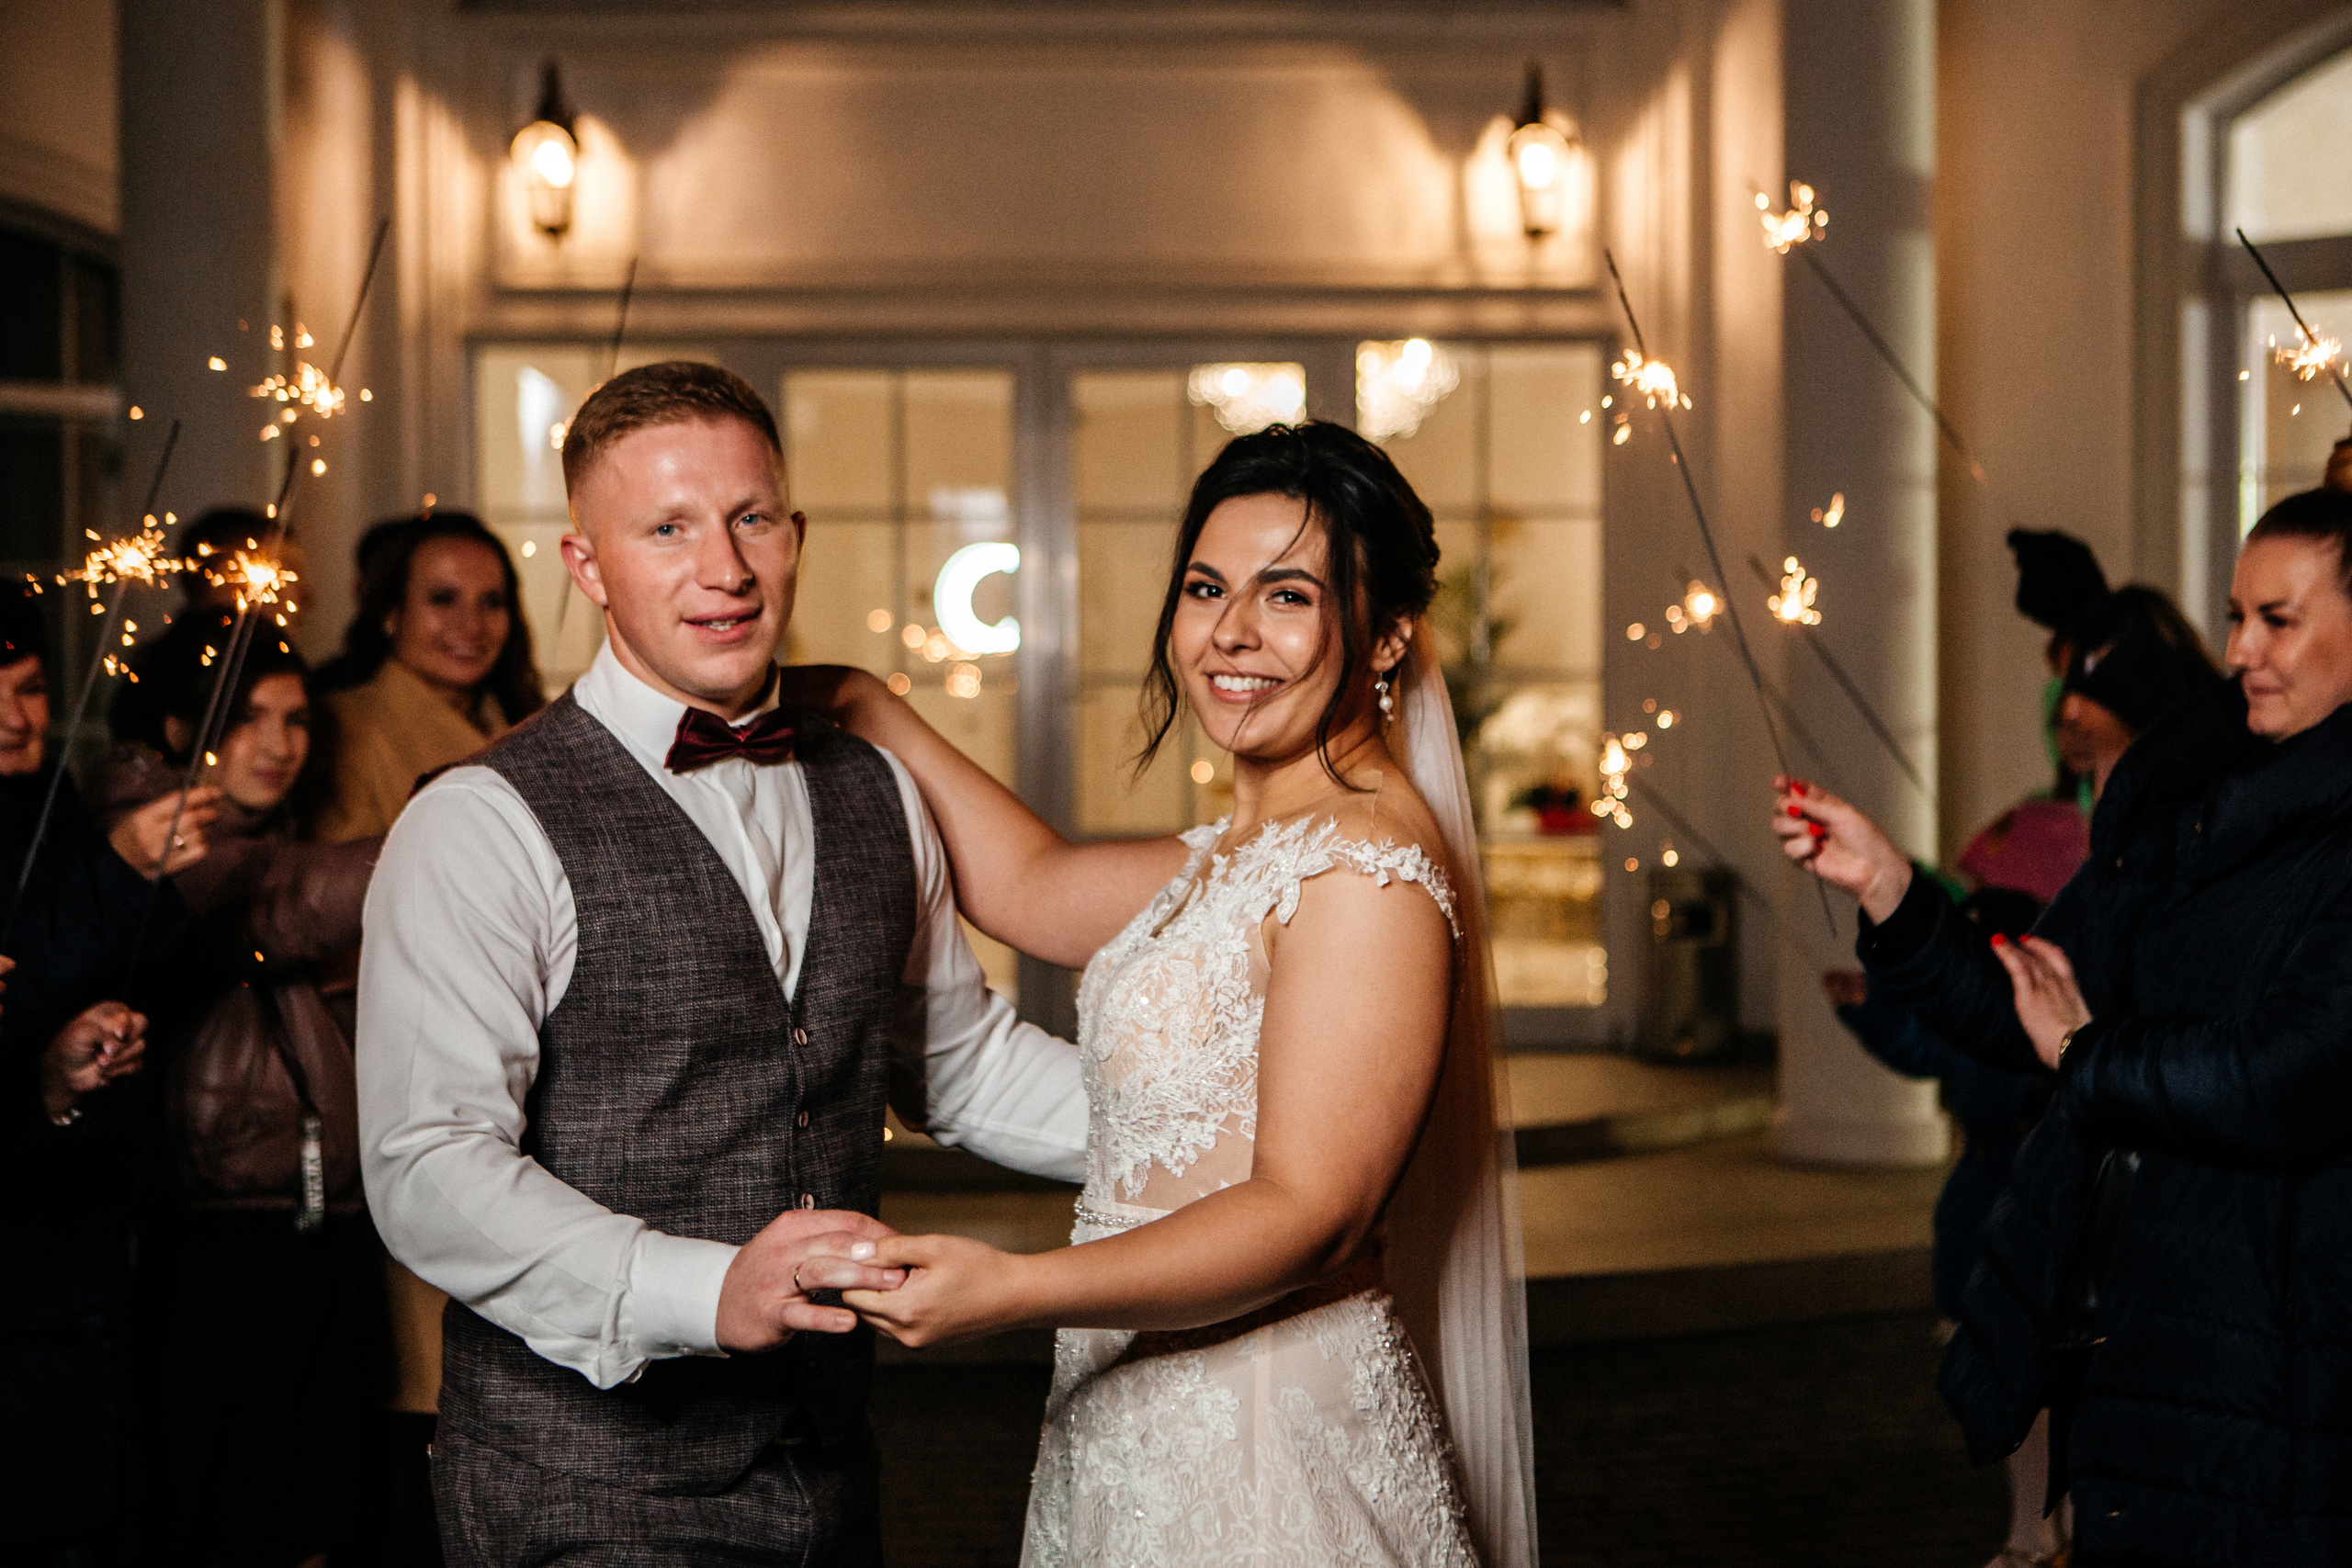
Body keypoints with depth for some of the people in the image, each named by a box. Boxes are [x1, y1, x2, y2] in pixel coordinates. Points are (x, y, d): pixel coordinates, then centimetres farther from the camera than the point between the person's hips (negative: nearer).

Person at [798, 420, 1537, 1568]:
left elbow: (1309, 1212, -24)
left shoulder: (1367, 871, -19)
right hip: (1141, 1429, 9)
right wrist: (858, 702, 14)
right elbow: (1031, 884, 21)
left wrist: (1018, 1289, -33)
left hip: (1273, 1459, -9)